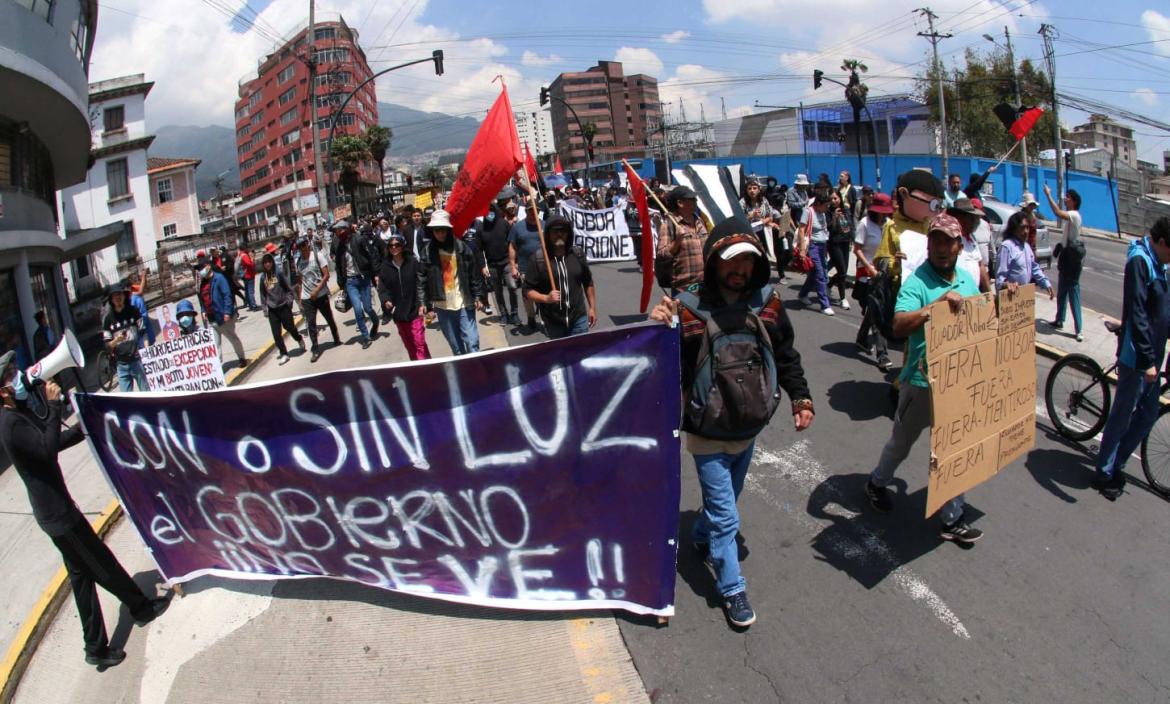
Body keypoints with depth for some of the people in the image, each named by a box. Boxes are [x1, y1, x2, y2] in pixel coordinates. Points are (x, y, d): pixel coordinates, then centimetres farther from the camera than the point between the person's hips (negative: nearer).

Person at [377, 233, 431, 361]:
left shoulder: (412, 262, -5)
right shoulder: (385, 266, 1)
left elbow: (420, 284, -5)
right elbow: (382, 288, 1)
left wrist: (422, 304, -11)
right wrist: (386, 300, -17)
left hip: (414, 310, -3)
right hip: (397, 312, 3)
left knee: (419, 343, -7)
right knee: (408, 344, 14)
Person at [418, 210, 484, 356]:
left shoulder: (461, 247, -3)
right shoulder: (428, 250, -1)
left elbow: (474, 273, 1)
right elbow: (423, 278, 0)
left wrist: (477, 296, 0)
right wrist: (427, 303, -3)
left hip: (464, 303, -1)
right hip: (442, 305, 1)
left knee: (472, 342, -3)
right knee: (456, 346, 10)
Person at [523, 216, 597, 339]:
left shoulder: (578, 254, 1)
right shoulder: (537, 259, -9)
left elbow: (588, 283, 13)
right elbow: (527, 290, -7)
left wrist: (592, 308, 11)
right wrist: (546, 298, -24)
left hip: (579, 318, 2)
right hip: (553, 322, -2)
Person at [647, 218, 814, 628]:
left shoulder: (767, 302, -7)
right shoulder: (689, 309, -19)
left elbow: (786, 356, 6)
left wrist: (800, 397, 1)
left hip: (750, 428, 5)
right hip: (708, 433, -5)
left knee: (724, 499, 26)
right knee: (725, 516, 2)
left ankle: (701, 537, 54)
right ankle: (732, 589, 20)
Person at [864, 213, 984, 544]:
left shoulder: (967, 280, 6)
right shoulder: (916, 282, -16)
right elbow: (899, 326, -31)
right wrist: (936, 305, -40)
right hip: (922, 381, -5)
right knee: (901, 442, 15)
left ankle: (952, 519, 23)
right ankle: (877, 482, 42)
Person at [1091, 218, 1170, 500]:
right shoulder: (1140, 261, -17)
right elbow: (1137, 315, -23)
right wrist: (1147, 360, -25)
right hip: (1136, 356, -9)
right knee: (1122, 416, 1)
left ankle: (1116, 463, 28)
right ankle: (1104, 473, 14)